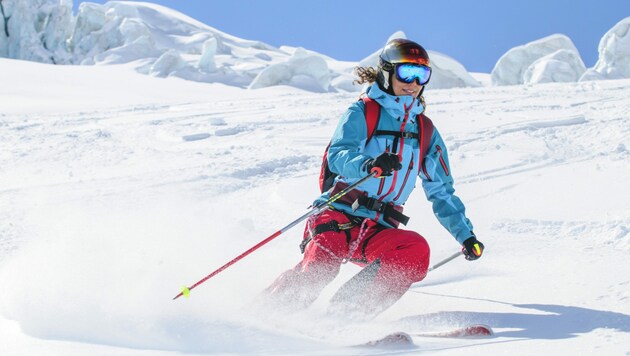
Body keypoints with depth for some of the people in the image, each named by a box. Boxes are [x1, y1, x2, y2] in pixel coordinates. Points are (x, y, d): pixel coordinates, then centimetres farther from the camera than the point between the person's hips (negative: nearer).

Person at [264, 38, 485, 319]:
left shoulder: (426, 133, 19)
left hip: (377, 233, 4)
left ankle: (347, 315, -24)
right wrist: (368, 165, -35)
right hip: (339, 217, -4)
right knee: (318, 269, -32)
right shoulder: (362, 112, 4)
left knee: (417, 250, -29)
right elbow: (337, 155, -14)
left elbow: (441, 192, 24)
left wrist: (466, 235, 14)